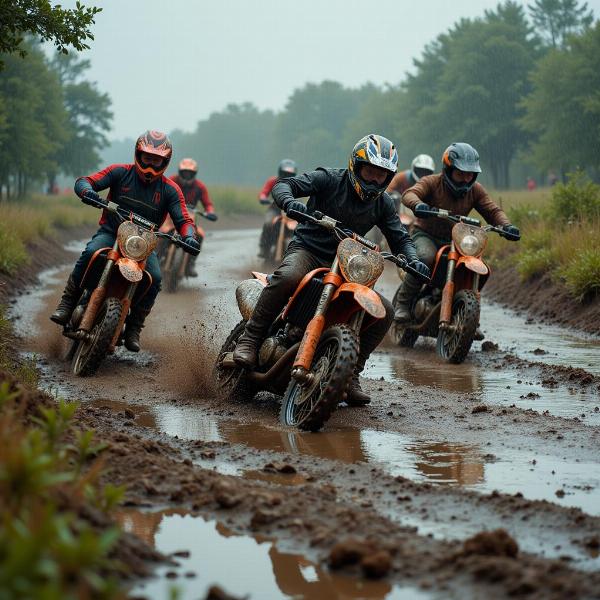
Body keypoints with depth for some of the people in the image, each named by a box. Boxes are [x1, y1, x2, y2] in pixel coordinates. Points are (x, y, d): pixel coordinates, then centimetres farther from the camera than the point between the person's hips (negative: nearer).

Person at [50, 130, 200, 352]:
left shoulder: (170, 190, 0)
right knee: (90, 253, -33)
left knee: (155, 278, -24)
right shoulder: (121, 173, -2)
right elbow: (83, 181, -8)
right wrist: (87, 191, -34)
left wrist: (189, 237, -28)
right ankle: (67, 304, -21)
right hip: (110, 232, -1)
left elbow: (183, 220, -4)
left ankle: (133, 328, -8)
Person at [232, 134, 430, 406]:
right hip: (307, 250, -5)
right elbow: (282, 185, -14)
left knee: (384, 312, -9)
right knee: (288, 277, -40)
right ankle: (250, 339, -25)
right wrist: (289, 202, -39)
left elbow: (400, 238, 12)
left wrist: (413, 261, -10)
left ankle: (350, 374, 1)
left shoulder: (383, 203, 7)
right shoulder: (329, 179, -7)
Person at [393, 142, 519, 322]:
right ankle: (403, 303, -23)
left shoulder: (475, 190, 1)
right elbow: (409, 194, -30)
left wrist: (506, 225, -26)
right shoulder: (432, 183, -13)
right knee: (425, 258, -37)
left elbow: (492, 210, -3)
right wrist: (419, 205, -54)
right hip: (425, 234, -5)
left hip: (454, 240, 5)